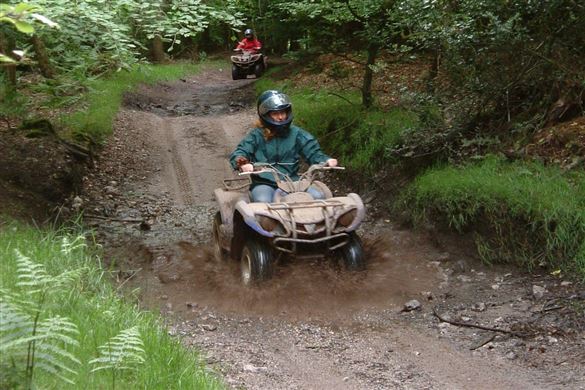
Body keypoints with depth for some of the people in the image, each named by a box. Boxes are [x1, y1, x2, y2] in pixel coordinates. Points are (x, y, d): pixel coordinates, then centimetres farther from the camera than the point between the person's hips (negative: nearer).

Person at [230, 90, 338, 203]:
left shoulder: (296, 133, 9)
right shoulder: (257, 135, 2)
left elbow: (313, 152, 8)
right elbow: (237, 154, -8)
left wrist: (326, 160, -15)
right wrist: (243, 163, -33)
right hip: (264, 183, -3)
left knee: (318, 197, -20)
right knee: (263, 202, -36)